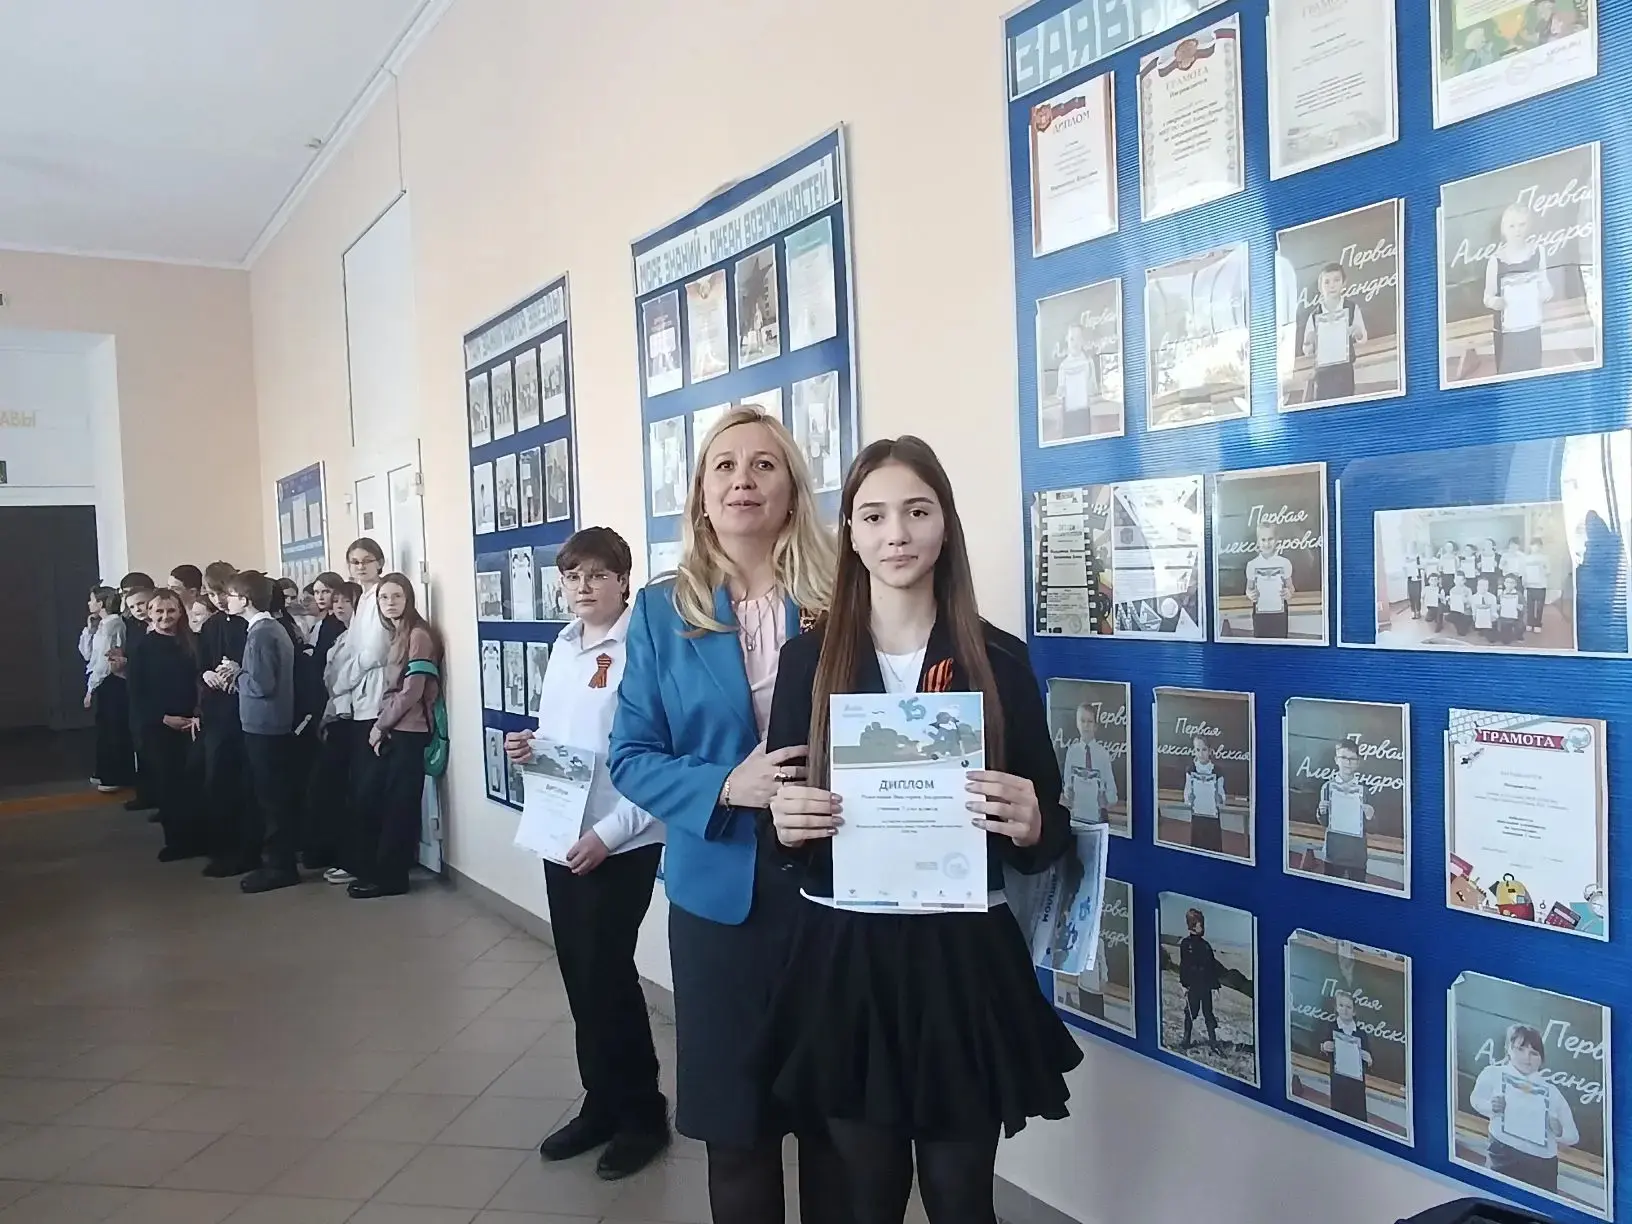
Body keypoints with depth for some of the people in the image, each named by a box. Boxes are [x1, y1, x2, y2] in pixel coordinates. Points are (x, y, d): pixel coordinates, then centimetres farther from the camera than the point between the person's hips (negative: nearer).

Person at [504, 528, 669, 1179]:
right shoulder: (562, 647, 8)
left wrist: (609, 833, -20)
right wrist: (527, 749, -2)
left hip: (622, 843, -7)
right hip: (560, 835, 7)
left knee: (608, 974, 1)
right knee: (579, 974, 14)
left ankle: (642, 1113, 21)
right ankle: (601, 1103, 31)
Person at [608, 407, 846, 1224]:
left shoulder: (839, 604, -3)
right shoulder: (661, 611, 0)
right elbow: (630, 756, -1)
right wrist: (726, 786, -17)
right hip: (720, 891, 1)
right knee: (733, 1115, 15)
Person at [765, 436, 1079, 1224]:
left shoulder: (999, 659, -2)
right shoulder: (807, 659, 0)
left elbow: (1047, 829, 2)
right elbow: (781, 817, 5)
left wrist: (1030, 827, -20)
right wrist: (786, 825, -16)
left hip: (964, 957, -1)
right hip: (844, 956, 1)